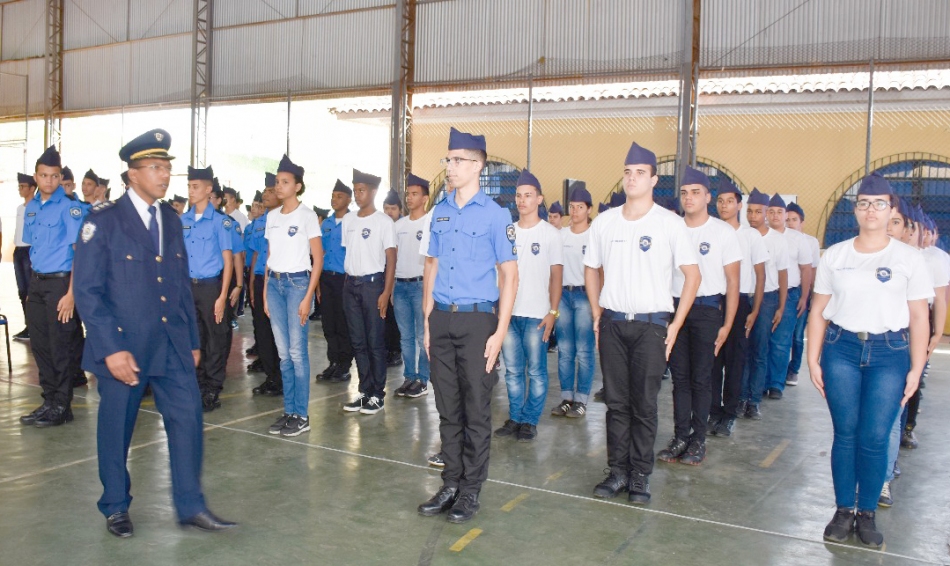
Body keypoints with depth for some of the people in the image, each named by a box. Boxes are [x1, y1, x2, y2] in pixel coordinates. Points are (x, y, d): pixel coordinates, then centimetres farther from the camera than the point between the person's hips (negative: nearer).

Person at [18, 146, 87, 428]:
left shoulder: (69, 208, -10)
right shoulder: (31, 208, 10)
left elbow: (80, 252, -14)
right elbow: (32, 248, 18)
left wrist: (71, 293, -19)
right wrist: (32, 287, 12)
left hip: (59, 283, -7)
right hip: (36, 283, 7)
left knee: (61, 347, 0)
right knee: (39, 345, 12)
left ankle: (61, 406, 11)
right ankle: (49, 400, 24)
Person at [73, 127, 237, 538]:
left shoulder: (171, 220, 10)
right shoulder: (103, 221, -8)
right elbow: (87, 291, -12)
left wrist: (192, 340, 11)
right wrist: (111, 348, -18)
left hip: (172, 343, 5)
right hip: (124, 346, -4)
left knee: (188, 417, 0)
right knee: (116, 428, 9)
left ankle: (191, 507, 12)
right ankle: (115, 508, 29)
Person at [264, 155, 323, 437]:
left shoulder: (307, 216, -5)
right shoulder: (272, 216, 12)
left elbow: (318, 259, -7)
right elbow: (269, 256, 17)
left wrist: (308, 297, -12)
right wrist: (265, 291, 11)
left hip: (297, 282, -6)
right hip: (274, 283, 6)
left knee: (297, 351, -4)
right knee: (283, 353, 8)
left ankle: (302, 415, 5)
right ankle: (289, 411, 17)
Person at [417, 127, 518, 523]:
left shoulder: (495, 215, -5)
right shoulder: (440, 212, 10)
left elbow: (509, 275, -6)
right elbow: (432, 267, 14)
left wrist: (500, 332, -11)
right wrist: (428, 322, 9)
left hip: (477, 319, -5)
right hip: (442, 318, 5)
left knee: (476, 409, 3)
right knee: (447, 407, 12)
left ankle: (471, 490, 16)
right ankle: (450, 483, 24)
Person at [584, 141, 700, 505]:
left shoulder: (669, 223, -4)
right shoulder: (604, 222, 6)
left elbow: (692, 275, -2)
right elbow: (591, 269, 16)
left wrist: (675, 325, -6)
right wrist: (597, 316, 9)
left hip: (651, 324, -3)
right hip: (612, 324, 3)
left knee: (644, 404, 3)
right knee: (616, 402, 8)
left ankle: (640, 477, 14)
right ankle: (618, 471, 19)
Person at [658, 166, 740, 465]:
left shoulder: (724, 232, -2)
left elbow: (732, 281, -1)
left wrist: (727, 324, -6)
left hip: (707, 309, -3)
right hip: (674, 307, 3)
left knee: (701, 378, 3)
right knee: (679, 377, 7)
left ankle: (698, 440, 14)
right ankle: (680, 437, 15)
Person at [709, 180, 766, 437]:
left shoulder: (751, 235, 2)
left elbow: (760, 275, 5)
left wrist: (755, 311, -2)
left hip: (740, 302, -1)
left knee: (735, 360, 3)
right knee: (712, 360, 2)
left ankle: (730, 414, 12)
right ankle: (714, 413, 12)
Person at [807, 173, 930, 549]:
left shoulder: (909, 258, 3)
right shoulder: (834, 255, 6)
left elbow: (919, 318, 4)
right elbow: (818, 311, 7)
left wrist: (916, 369, -1)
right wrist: (813, 361, 3)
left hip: (889, 353, -1)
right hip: (842, 349, 1)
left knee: (874, 437, -3)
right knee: (845, 433, 3)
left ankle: (867, 513, 14)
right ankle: (844, 510, 16)